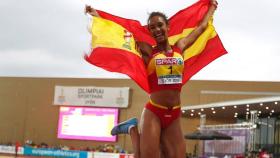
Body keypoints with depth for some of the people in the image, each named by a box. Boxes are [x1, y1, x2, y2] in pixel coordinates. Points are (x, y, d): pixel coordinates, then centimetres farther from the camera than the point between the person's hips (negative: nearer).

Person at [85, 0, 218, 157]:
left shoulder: (179, 47, 11)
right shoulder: (148, 51, 2)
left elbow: (201, 27, 24)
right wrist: (96, 15, 8)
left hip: (174, 115, 4)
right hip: (153, 113, -4)